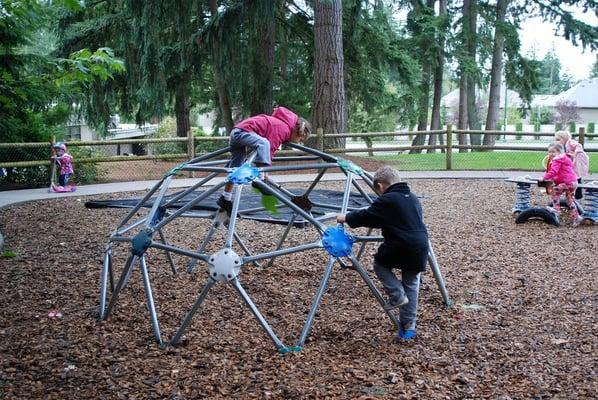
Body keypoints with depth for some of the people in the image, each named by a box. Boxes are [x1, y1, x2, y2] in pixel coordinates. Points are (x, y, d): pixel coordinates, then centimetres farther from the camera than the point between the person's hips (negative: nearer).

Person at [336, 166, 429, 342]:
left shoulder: (386, 200, -5)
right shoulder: (413, 198, 17)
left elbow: (366, 216, 0)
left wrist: (346, 218, 16)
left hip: (401, 248, -7)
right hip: (421, 249, 7)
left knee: (380, 263, 21)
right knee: (411, 285, 17)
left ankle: (397, 295, 6)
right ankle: (408, 328, 19)